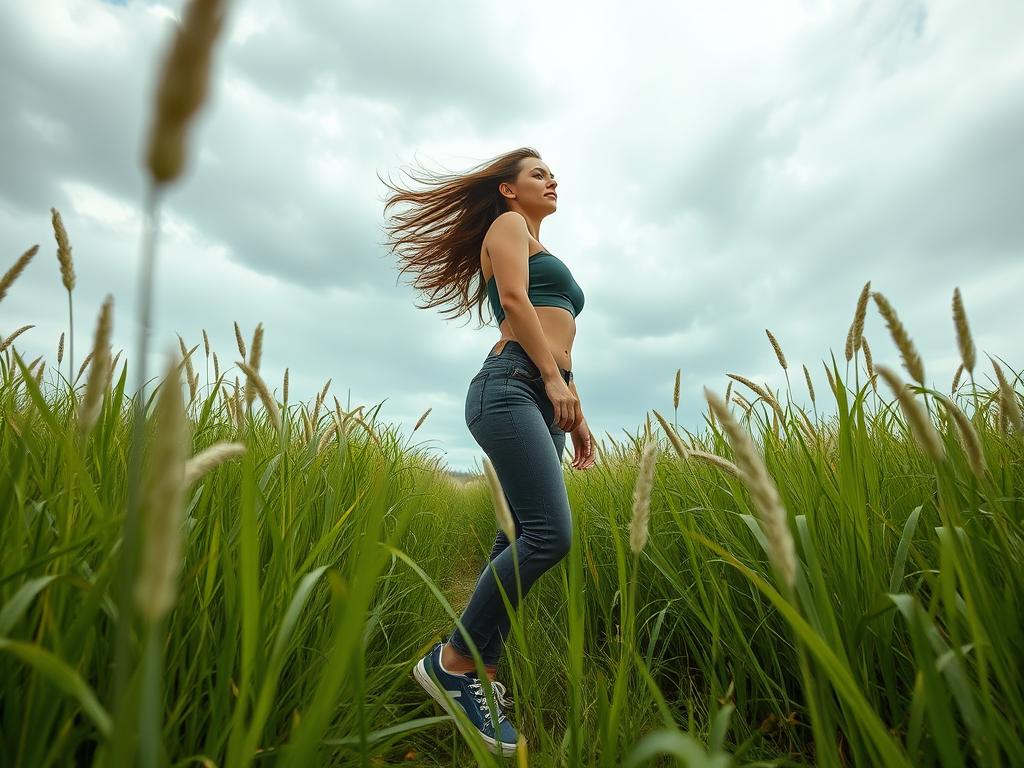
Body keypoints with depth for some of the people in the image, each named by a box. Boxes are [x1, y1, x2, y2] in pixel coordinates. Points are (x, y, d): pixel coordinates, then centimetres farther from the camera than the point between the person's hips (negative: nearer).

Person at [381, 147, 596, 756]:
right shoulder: (507, 225, 12)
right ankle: (452, 660, -4)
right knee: (551, 534, -19)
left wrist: (575, 415, 20)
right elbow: (514, 299, -7)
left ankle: (483, 674, 12)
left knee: (522, 539, 3)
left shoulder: (544, 253, 36)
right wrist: (557, 378, -16)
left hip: (545, 398, 9)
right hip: (512, 385, -9)